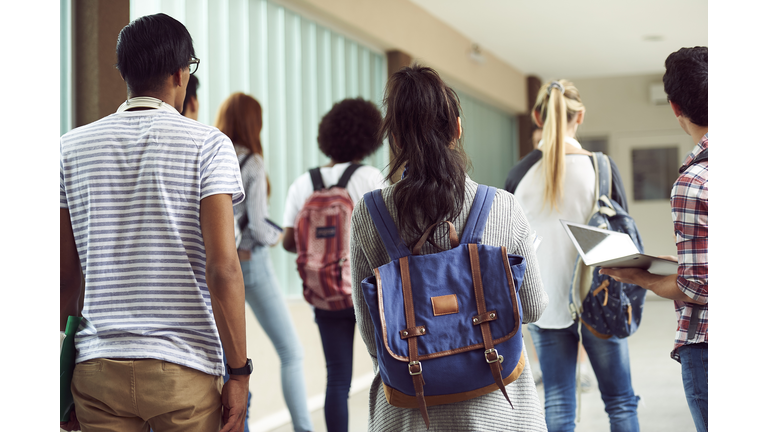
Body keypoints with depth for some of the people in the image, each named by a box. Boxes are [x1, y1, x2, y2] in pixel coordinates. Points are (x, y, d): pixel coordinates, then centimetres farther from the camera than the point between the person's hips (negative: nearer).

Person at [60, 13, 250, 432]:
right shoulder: (208, 145, -4)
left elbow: (64, 275, 6)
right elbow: (222, 268, -12)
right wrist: (239, 372, -6)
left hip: (97, 367, 3)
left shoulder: (73, 147, 6)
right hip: (183, 367, -3)